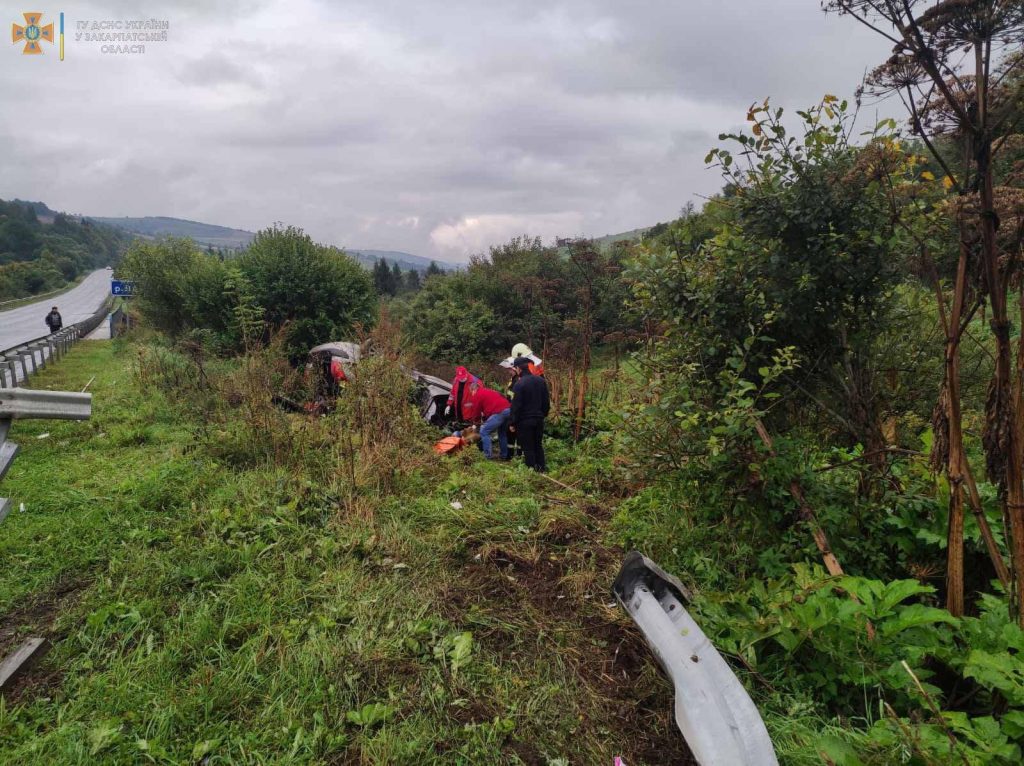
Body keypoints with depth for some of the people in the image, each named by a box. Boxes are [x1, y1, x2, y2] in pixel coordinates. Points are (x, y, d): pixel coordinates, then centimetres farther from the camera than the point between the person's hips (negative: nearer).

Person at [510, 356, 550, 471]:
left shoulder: (519, 384, -17)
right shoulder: (541, 380, 4)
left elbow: (516, 406, -15)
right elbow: (546, 401, 10)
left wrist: (513, 423, -8)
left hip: (525, 421, -6)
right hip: (539, 419, 6)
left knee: (528, 447, 3)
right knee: (538, 445, 17)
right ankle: (542, 469, 21)